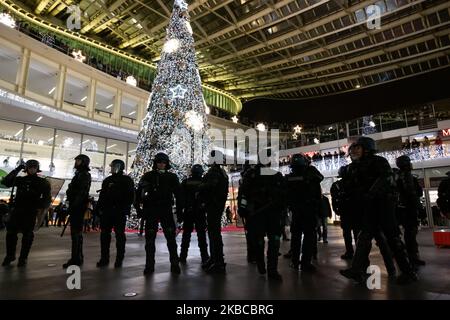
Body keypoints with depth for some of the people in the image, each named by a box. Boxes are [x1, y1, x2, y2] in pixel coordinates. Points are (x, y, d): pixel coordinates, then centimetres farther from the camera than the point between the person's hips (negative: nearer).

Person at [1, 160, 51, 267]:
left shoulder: (42, 182, 7)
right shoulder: (20, 179, 14)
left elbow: (47, 198, 3)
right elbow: (5, 182, 0)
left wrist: (42, 208, -14)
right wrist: (17, 169, -2)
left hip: (31, 212, -2)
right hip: (17, 210, 3)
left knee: (27, 235, -1)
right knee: (11, 232, 2)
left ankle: (23, 258, 9)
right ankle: (10, 255, 19)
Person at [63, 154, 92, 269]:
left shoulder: (85, 175, -9)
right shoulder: (78, 174, 21)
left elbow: (81, 193, -20)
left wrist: (73, 206, -23)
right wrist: (70, 206, 18)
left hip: (78, 207, -10)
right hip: (75, 207, 10)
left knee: (76, 232, -9)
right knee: (76, 232, 15)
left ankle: (76, 259, -6)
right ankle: (78, 258, 24)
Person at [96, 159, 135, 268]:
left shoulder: (127, 180, 1)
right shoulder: (107, 180, 17)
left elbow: (130, 197, -5)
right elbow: (102, 196, 16)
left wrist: (125, 208, -15)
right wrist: (98, 208, 8)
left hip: (120, 213, -5)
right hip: (106, 212, 5)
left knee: (120, 235, 1)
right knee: (104, 234, 7)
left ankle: (119, 259, 8)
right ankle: (104, 258, 16)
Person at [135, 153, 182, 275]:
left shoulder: (172, 177, 6)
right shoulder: (148, 176, 5)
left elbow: (178, 195, 6)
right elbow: (139, 192, 4)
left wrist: (179, 210, 2)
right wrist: (138, 208, -4)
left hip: (166, 211, 0)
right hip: (151, 211, 0)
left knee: (171, 238, 0)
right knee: (150, 239, 5)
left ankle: (174, 265, 9)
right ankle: (149, 265, 15)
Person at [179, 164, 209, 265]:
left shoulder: (185, 182, 2)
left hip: (187, 211, 1)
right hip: (200, 212, -1)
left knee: (186, 234, 10)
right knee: (201, 234, 5)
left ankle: (183, 256, 13)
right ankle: (204, 257, 6)